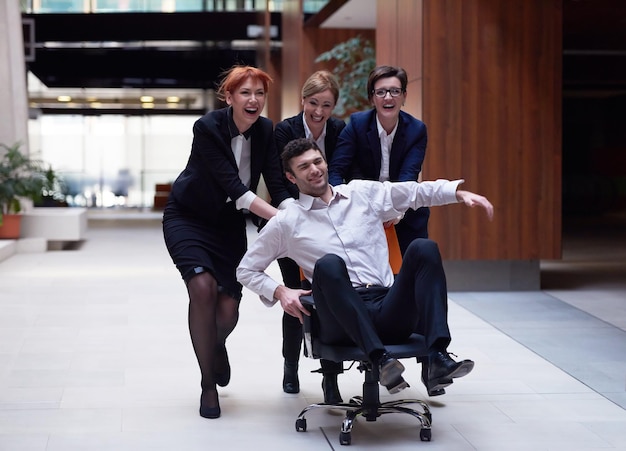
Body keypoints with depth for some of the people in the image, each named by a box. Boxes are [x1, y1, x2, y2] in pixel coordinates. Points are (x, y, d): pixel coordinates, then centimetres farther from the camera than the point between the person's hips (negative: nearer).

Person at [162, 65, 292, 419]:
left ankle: (217, 344, 33)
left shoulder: (265, 130, -9)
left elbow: (278, 185, -14)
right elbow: (233, 186, -32)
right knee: (203, 287, -25)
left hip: (230, 221, 4)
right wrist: (280, 218, -40)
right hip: (189, 216, -4)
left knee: (229, 306, -7)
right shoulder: (208, 128, -25)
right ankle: (208, 386, -10)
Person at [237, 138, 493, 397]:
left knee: (424, 247, -21)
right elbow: (246, 270, 20)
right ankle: (379, 359, -44)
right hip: (342, 320, -3)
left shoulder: (363, 193, 21)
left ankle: (435, 360, -35)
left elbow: (416, 192, 18)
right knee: (328, 263, -32)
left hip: (388, 310, 3)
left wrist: (459, 193, 3)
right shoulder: (286, 222, 15)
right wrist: (279, 291, 3)